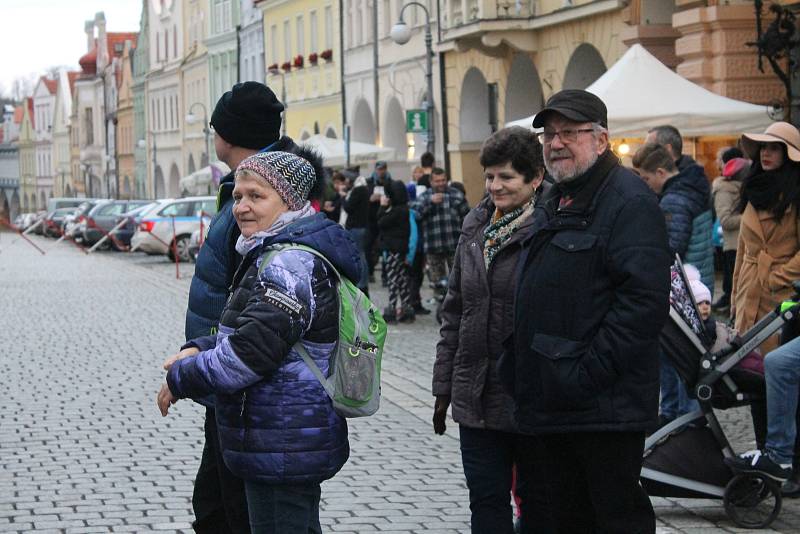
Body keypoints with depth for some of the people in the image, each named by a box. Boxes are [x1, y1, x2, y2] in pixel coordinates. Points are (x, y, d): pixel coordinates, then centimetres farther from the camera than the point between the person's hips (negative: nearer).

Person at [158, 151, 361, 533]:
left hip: (282, 450, -11)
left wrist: (182, 377, -12)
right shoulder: (281, 255, 16)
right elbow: (251, 331, 24)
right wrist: (199, 348, 5)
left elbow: (252, 350, -26)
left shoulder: (290, 263, -19)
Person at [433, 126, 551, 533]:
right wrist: (444, 386, 13)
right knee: (486, 500, 8)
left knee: (537, 500, 9)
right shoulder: (476, 227, 10)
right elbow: (454, 310, 15)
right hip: (477, 396, 6)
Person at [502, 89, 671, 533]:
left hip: (604, 407, -9)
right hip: (555, 404, 9)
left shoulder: (629, 201, -12)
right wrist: (514, 363, 17)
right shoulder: (553, 204, 19)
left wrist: (587, 372, -23)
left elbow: (643, 299, -23)